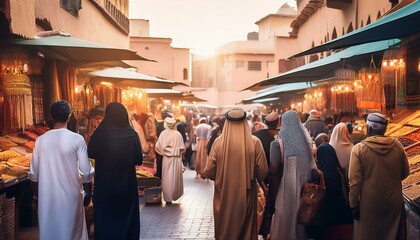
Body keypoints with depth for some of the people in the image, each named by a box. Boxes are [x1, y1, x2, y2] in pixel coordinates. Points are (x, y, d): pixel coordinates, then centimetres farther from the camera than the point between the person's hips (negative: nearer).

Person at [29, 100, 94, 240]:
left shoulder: (41, 140, -4)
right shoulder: (77, 139, -13)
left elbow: (34, 173, 3)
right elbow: (86, 172, -10)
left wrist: (36, 194, 17)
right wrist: (88, 193, 4)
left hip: (47, 196, 3)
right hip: (71, 196, -3)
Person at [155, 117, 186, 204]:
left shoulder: (163, 133, -7)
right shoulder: (178, 134, -5)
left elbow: (158, 146, -7)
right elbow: (182, 148, -3)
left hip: (166, 158, -1)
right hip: (177, 158, 1)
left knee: (167, 178, 4)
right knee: (176, 177, 13)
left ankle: (168, 198, 4)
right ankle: (175, 195, 24)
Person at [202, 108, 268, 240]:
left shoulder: (219, 141, -10)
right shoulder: (255, 142, -9)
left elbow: (209, 171, -8)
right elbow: (262, 171, -7)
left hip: (224, 196, 0)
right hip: (247, 195, 0)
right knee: (246, 229, 18)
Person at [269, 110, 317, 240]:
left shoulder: (278, 142, -12)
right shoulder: (306, 139, 2)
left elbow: (274, 168, -15)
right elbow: (312, 165, 4)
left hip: (287, 186, -4)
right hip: (304, 185, 4)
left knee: (286, 217, 8)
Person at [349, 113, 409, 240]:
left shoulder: (359, 148, -16)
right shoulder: (397, 145, -7)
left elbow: (355, 181, -17)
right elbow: (405, 173, 5)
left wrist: (353, 205, -6)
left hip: (370, 203, -3)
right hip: (394, 201, 3)